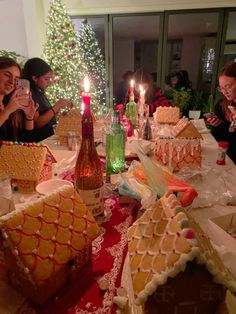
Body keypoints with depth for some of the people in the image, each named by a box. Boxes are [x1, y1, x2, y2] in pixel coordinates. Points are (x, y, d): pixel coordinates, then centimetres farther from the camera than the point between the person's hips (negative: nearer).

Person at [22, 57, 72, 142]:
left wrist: (61, 106, 5)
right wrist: (56, 106, -16)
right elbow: (37, 123, -17)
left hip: (50, 137, 8)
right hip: (39, 141, -8)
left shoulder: (40, 92, 15)